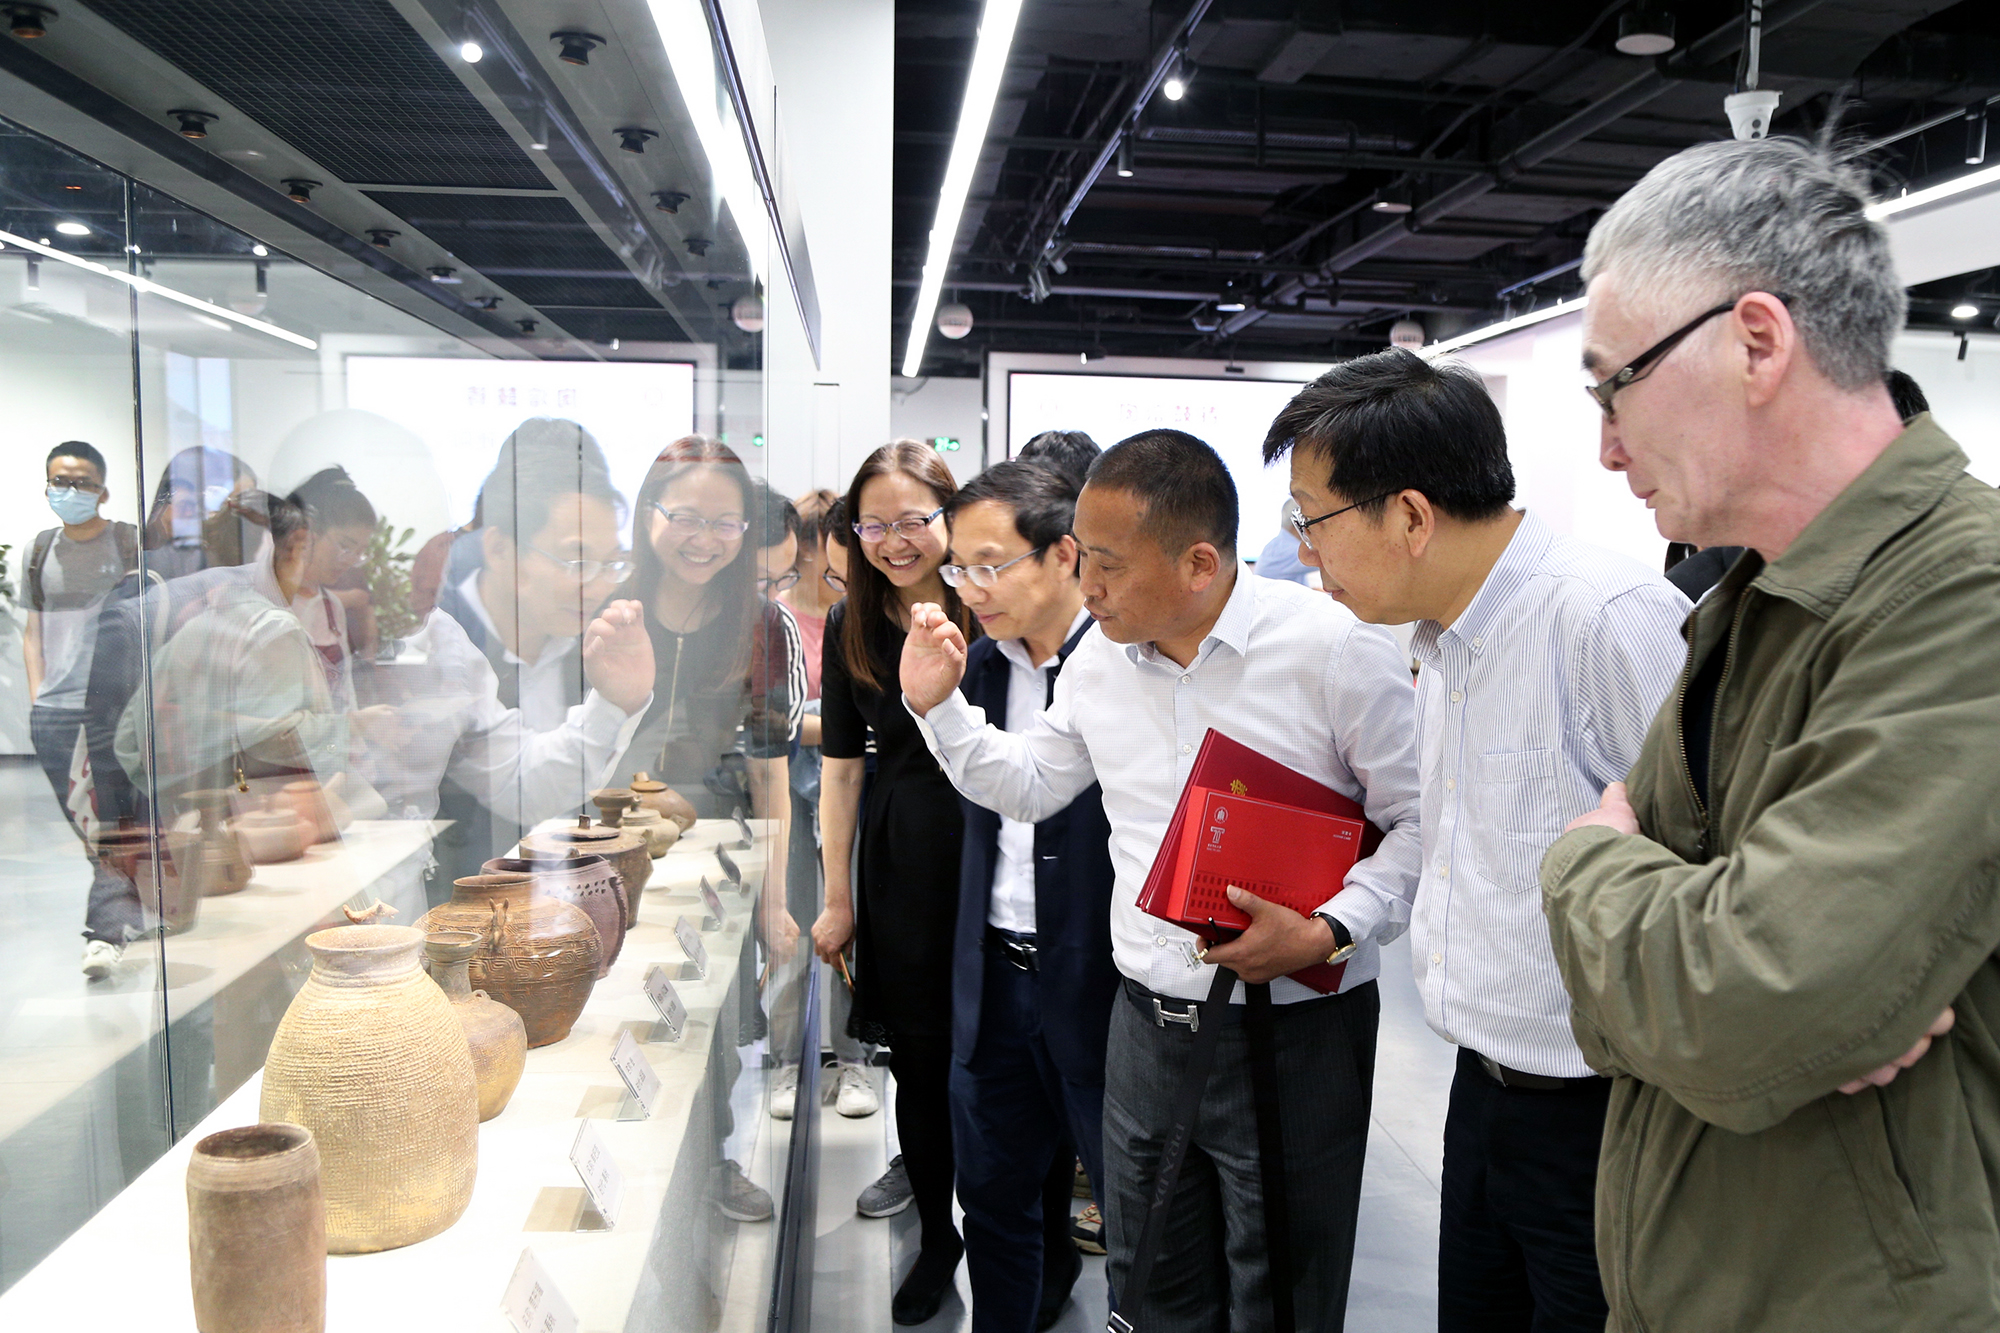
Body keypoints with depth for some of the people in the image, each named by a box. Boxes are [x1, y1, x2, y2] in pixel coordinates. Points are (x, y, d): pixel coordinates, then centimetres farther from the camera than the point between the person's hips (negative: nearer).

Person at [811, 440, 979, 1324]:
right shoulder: (852, 623, 4)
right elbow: (842, 766, 7)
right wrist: (838, 898, 8)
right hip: (901, 858, 3)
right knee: (918, 1053, 10)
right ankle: (937, 1232, 33)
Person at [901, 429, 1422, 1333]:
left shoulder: (1335, 648, -15)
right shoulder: (1099, 658, 3)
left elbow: (1418, 821, -10)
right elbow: (1029, 787, 15)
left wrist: (1329, 932, -22)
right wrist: (937, 706, 4)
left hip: (1294, 1033, -5)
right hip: (1149, 1023, 5)